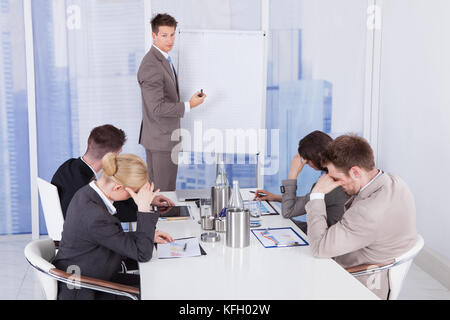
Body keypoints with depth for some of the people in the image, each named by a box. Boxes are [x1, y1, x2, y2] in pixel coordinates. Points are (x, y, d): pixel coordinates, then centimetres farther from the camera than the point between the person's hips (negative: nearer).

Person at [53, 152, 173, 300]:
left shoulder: (86, 193, -3)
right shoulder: (95, 217, -32)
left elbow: (112, 237, 12)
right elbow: (142, 254, -24)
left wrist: (148, 236, 4)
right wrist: (144, 208, -26)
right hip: (80, 293, -9)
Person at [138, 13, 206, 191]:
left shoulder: (163, 59, 13)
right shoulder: (151, 65, -21)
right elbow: (157, 108, -24)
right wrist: (188, 105, -18)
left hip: (162, 137, 10)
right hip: (161, 139, -10)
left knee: (155, 188, 18)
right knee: (165, 192, -4)